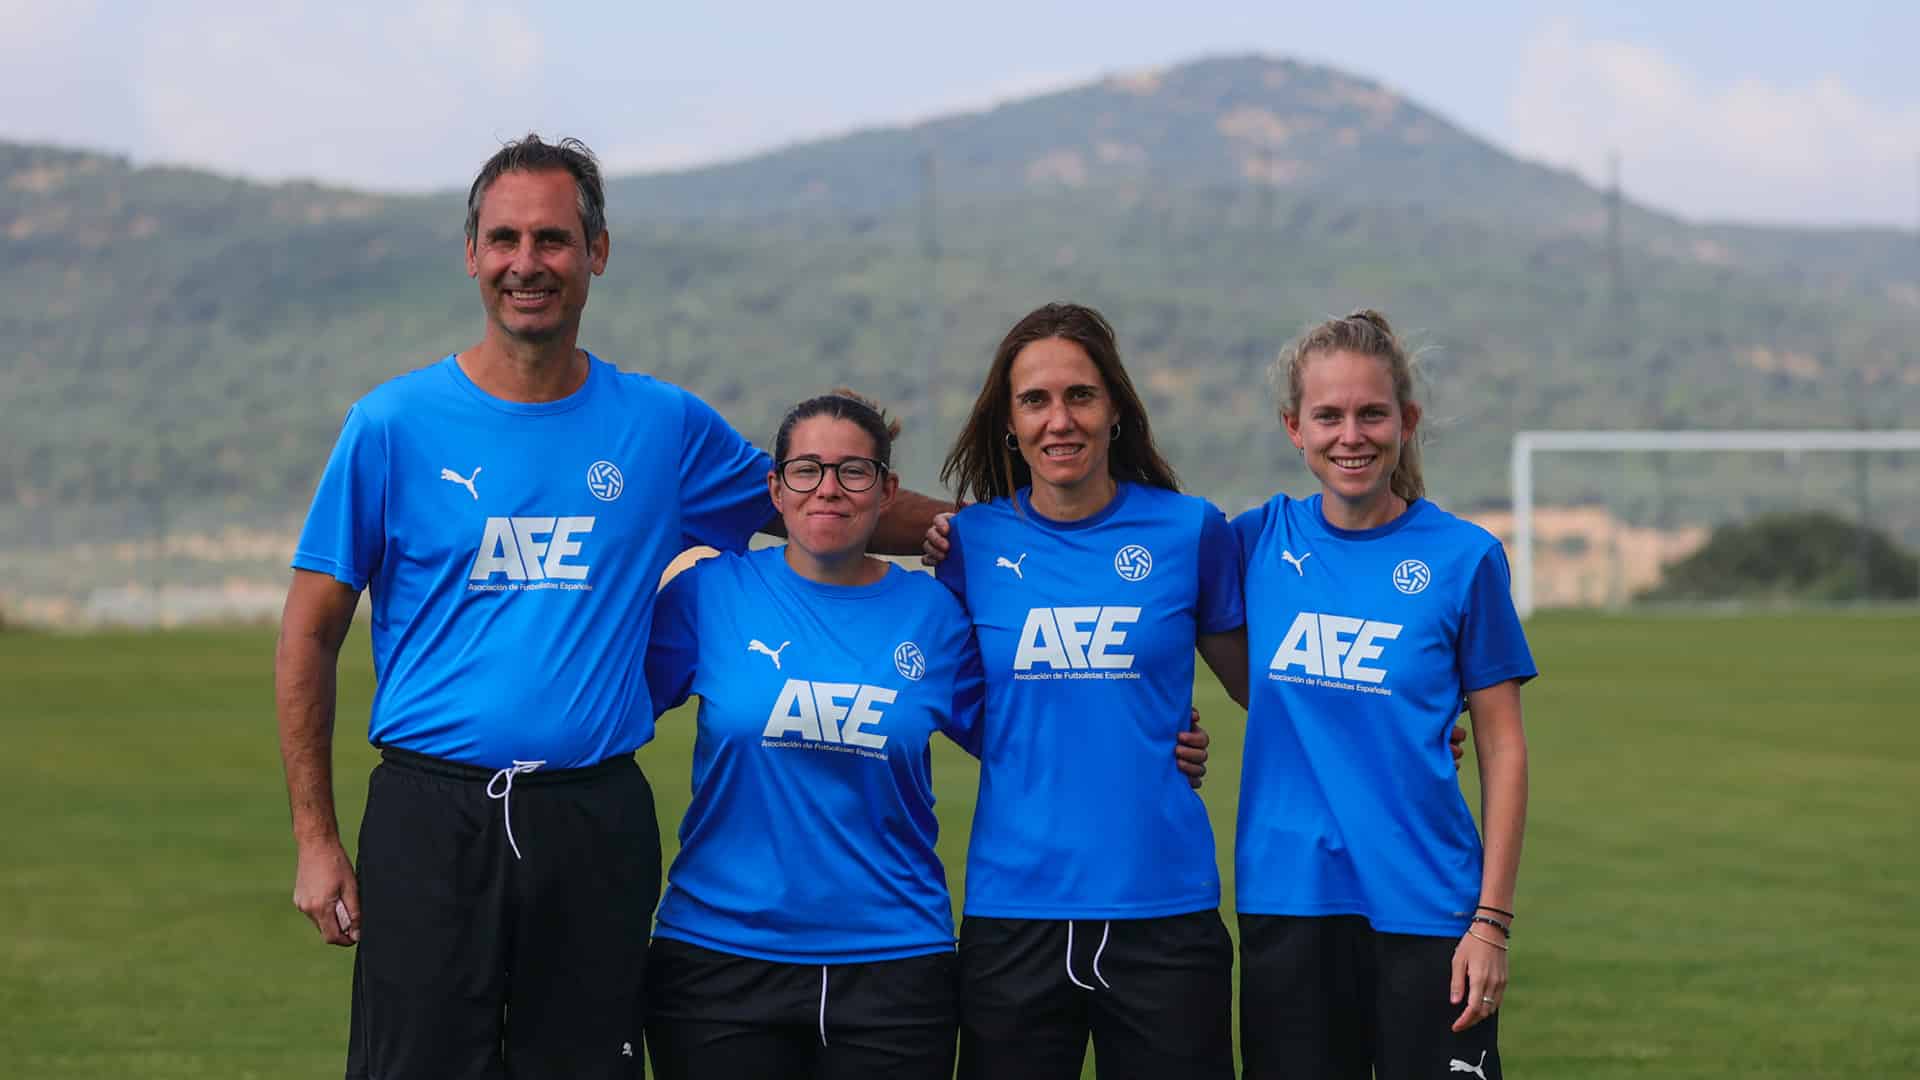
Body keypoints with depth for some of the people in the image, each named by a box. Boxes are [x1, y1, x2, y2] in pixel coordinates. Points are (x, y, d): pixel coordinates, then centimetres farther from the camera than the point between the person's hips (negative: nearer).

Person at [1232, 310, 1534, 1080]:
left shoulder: (1462, 557, -2)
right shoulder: (1261, 540, 4)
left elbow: (1503, 752, -1)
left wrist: (1492, 921, -6)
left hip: (1425, 909, -2)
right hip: (1286, 908, 2)